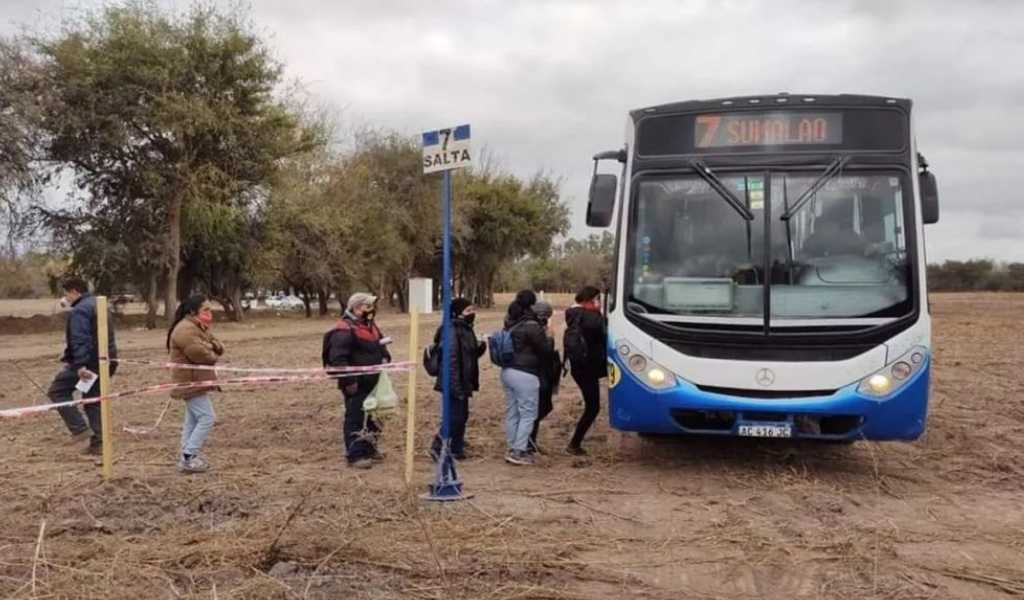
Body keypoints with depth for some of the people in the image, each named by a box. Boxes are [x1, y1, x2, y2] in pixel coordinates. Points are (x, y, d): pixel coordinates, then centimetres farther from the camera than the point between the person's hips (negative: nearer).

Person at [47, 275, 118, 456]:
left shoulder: (80, 310, -13)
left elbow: (80, 340, -24)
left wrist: (80, 365, -30)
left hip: (88, 362, -9)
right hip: (106, 362, 9)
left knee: (57, 391, 2)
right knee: (93, 401, 13)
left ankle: (80, 429, -5)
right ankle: (98, 443, 11)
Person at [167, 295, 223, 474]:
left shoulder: (197, 328, 17)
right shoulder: (185, 330, -19)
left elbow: (218, 349, 13)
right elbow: (201, 354, -26)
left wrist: (214, 347, -11)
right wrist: (213, 355, -4)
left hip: (193, 382, 11)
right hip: (190, 382, -11)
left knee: (192, 420, 13)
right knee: (207, 417, -12)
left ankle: (187, 458, 18)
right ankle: (189, 457, -10)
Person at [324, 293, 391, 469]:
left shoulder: (370, 326, 12)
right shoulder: (345, 330, -19)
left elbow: (381, 346, 26)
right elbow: (337, 358, -25)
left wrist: (385, 358, 5)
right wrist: (349, 380, -27)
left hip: (371, 382, 10)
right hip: (355, 384, -10)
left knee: (368, 415, 20)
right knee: (355, 418, -5)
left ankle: (369, 448, 33)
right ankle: (355, 455, -1)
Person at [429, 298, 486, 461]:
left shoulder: (466, 328, 13)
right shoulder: (452, 330, -18)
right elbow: (451, 359, -23)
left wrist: (480, 348, 0)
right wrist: (455, 385, -25)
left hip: (464, 382, 10)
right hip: (454, 382, -10)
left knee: (461, 415, 14)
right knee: (456, 416, -8)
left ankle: (456, 449, 24)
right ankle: (438, 447, 2)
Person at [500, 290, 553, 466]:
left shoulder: (510, 324, 7)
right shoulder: (532, 326, -16)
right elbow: (545, 350, -11)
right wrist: (548, 337, 8)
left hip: (507, 371, 8)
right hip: (525, 375, -8)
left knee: (512, 413, 14)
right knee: (528, 414, 1)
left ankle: (513, 449, 21)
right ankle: (518, 452, 1)